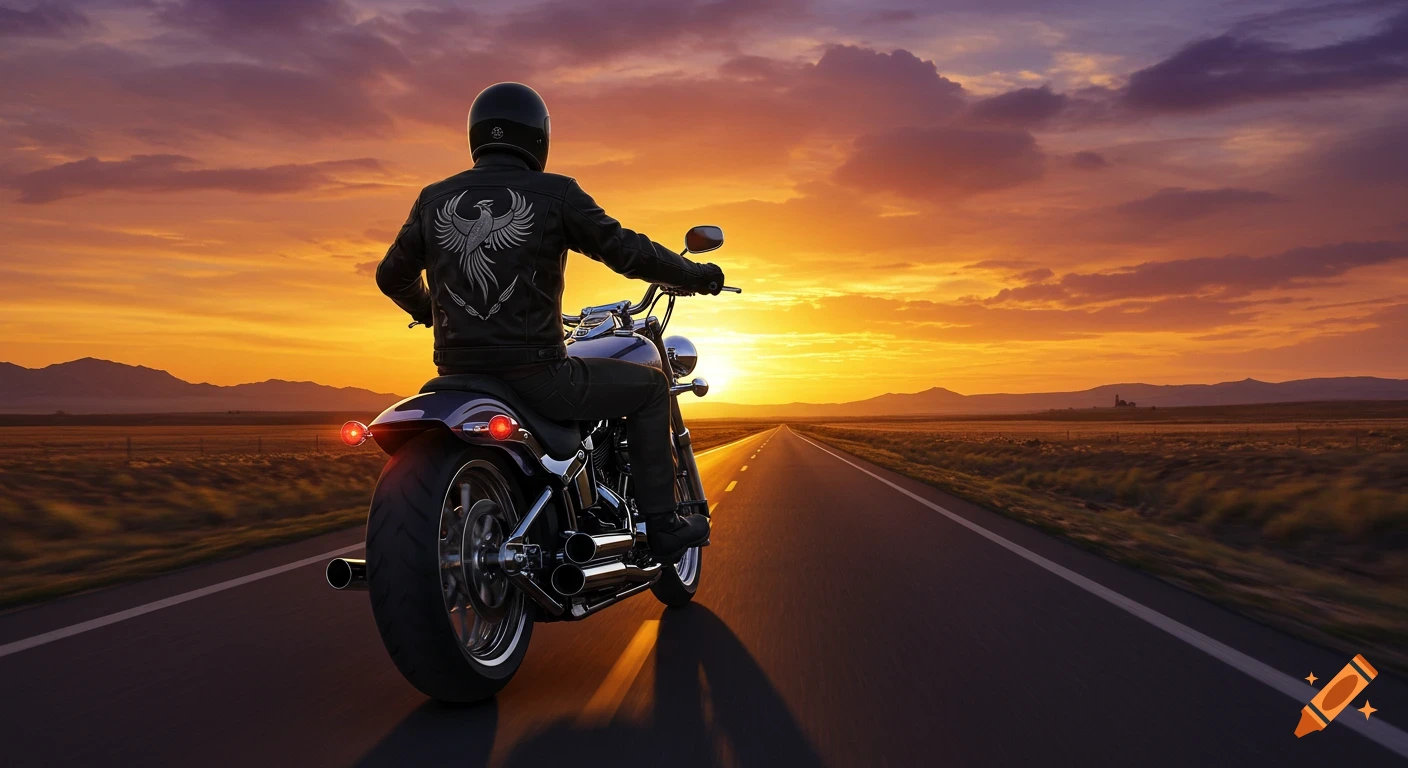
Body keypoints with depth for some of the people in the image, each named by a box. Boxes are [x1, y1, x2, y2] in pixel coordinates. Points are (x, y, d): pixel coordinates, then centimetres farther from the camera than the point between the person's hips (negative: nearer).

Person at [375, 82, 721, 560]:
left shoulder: (434, 199, 9)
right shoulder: (554, 193, -4)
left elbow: (392, 276, 19)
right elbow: (628, 252, -4)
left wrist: (428, 311, 40)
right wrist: (695, 275, 13)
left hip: (459, 376, 6)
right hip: (534, 374, -5)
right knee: (649, 387, 15)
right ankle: (662, 524, 12)